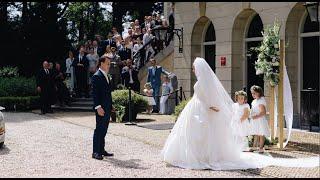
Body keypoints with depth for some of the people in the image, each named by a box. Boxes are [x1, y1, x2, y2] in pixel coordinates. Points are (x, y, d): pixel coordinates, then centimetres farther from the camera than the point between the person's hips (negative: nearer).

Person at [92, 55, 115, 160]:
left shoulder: (106, 76, 17)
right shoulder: (97, 76, -12)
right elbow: (94, 93, -17)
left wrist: (111, 105, 17)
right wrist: (98, 107, -22)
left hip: (107, 107, 9)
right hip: (101, 108, -9)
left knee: (104, 129, 12)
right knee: (99, 129, -6)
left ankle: (101, 150, 19)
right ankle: (96, 152, -1)